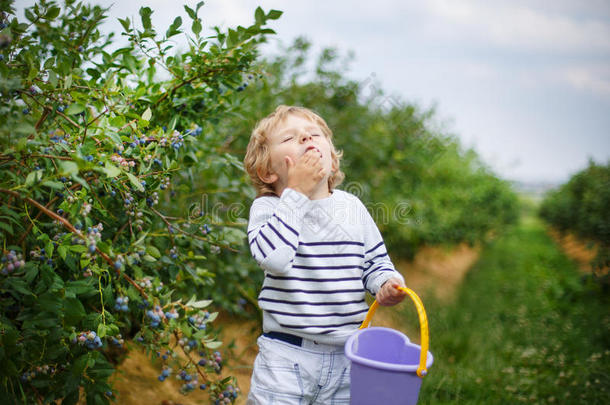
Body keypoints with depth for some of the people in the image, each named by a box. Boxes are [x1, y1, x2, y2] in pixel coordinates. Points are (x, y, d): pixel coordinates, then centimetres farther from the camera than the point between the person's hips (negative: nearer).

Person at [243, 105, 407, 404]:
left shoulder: (351, 206, 4)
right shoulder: (267, 207, -8)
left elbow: (375, 261, 11)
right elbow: (273, 257, -28)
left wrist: (386, 284, -12)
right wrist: (296, 193, -22)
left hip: (347, 356, 4)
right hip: (286, 356, -3)